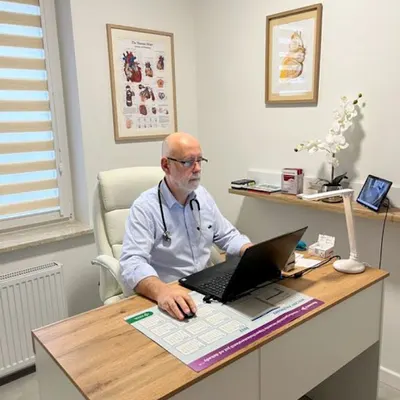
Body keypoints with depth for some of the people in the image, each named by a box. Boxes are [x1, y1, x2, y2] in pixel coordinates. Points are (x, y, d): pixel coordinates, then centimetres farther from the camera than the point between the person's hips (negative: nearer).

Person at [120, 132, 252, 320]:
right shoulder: (144, 207, -15)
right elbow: (133, 263, -26)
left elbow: (228, 236, 14)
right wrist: (161, 291, -46)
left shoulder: (202, 195, 6)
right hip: (170, 299, -5)